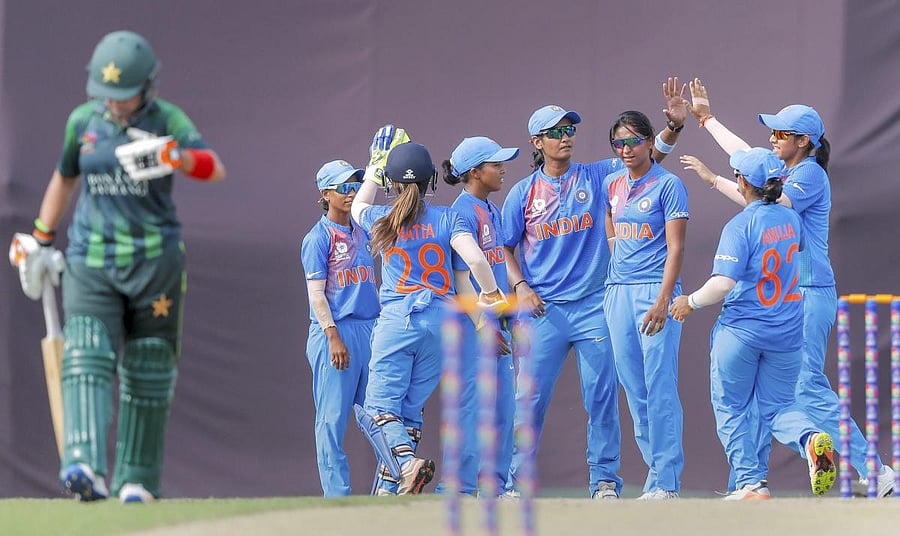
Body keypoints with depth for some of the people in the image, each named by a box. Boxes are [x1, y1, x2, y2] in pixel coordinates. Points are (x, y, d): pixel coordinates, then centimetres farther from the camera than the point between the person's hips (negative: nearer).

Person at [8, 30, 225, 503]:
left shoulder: (167, 121, -6)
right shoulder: (83, 121, 4)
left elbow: (215, 169, -22)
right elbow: (63, 178, 20)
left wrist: (174, 157, -42)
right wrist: (42, 243, 21)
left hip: (154, 261, -1)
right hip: (91, 261, 1)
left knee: (147, 372, 4)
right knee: (87, 357, -17)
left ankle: (137, 479, 14)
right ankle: (86, 468, -33)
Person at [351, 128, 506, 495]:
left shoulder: (379, 220, 4)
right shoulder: (446, 218, 1)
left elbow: (358, 206, 29)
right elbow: (475, 259, -10)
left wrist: (375, 166, 40)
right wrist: (491, 294, 7)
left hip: (396, 320, -2)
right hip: (440, 323, 2)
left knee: (379, 408, -4)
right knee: (410, 408, 10)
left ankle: (406, 462, -32)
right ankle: (390, 489, 6)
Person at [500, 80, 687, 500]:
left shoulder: (596, 177, 5)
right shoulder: (523, 193, 6)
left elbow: (649, 156, 0)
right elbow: (505, 248, 12)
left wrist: (674, 125, -16)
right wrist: (520, 286, -4)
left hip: (593, 306, 0)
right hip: (542, 309, 0)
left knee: (602, 396, -1)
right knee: (531, 398, 0)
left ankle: (604, 481, 6)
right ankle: (515, 483, 8)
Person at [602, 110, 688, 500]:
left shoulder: (668, 185, -5)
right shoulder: (612, 185, 13)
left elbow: (675, 247, -11)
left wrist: (663, 301, -20)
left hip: (655, 289, -7)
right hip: (618, 291, 7)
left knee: (660, 387, -11)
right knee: (634, 390, 6)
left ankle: (664, 483, -13)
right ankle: (662, 471, 12)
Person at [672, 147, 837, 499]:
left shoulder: (740, 226, -15)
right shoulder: (791, 219, 4)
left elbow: (723, 284, -24)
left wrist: (691, 302, -4)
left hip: (741, 331, -5)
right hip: (787, 333, 5)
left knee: (730, 408, 10)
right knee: (778, 407, 14)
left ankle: (751, 484, 2)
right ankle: (811, 437, -18)